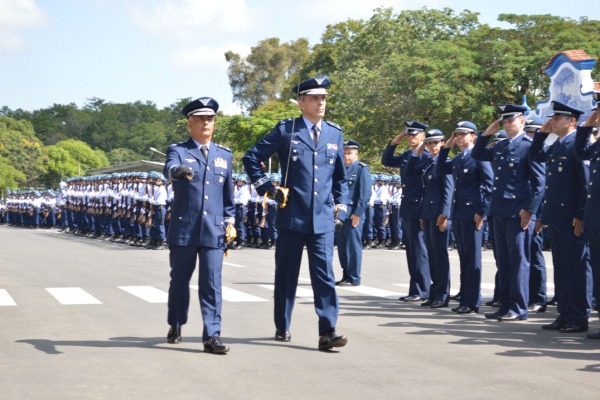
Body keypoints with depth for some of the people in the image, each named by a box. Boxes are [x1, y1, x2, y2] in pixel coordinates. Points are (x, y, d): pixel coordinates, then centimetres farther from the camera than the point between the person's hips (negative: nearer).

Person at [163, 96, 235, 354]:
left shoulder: (224, 154, 14)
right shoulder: (178, 151, 2)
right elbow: (169, 169, -23)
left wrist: (230, 222, 13)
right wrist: (179, 170, -46)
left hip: (213, 231, 2)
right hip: (183, 229, -2)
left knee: (212, 284, -4)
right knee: (179, 280, 10)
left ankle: (212, 336, -3)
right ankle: (175, 326, 30)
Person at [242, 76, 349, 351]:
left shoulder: (335, 134, 10)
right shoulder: (285, 130, 0)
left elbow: (340, 177, 19)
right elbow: (251, 158, 5)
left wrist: (340, 208, 10)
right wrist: (267, 188, -3)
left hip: (323, 219, 2)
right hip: (291, 216, -2)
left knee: (325, 275, -5)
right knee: (286, 275, 8)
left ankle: (327, 333, -6)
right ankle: (282, 328, 22)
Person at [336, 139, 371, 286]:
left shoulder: (362, 169, -4)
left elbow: (365, 193, -11)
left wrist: (357, 213, -16)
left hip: (353, 214, -7)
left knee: (353, 245, -3)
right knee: (342, 246, 10)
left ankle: (354, 278, 2)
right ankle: (346, 276, 18)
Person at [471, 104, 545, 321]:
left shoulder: (530, 146, -7)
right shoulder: (500, 146, 15)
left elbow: (539, 181, -11)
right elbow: (477, 155, 25)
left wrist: (529, 209, -16)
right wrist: (487, 133, 12)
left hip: (519, 213, -8)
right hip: (499, 212, 8)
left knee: (518, 260, -3)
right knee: (503, 261, 11)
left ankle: (518, 308, 1)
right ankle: (505, 305, 17)